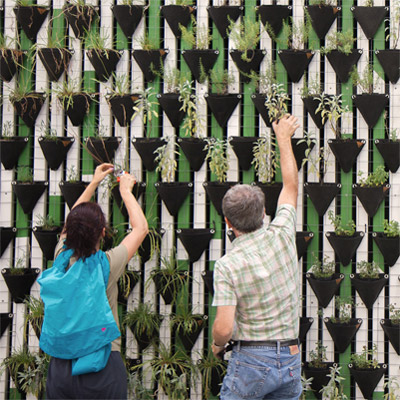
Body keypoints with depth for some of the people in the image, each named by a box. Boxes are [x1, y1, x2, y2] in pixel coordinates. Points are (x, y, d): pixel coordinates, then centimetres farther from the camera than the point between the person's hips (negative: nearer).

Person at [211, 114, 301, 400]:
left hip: (252, 360, -4)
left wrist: (217, 344, 6)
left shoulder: (227, 265, -12)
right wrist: (284, 139, 30)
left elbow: (224, 327, -18)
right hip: (291, 359, 5)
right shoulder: (281, 235, -1)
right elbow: (291, 186, 17)